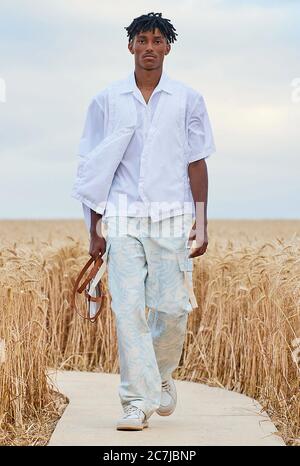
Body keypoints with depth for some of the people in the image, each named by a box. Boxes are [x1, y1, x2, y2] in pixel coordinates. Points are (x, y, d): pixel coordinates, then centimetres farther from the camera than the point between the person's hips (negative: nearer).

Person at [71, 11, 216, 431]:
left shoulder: (188, 101, 6)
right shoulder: (107, 101, 7)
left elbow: (197, 164, 7)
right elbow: (94, 170, 8)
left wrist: (201, 223, -1)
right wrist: (95, 229, 4)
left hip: (173, 218, 0)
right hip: (123, 218, 0)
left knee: (173, 309, 0)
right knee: (128, 309, -8)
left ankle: (161, 375, 29)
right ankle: (138, 401, -4)